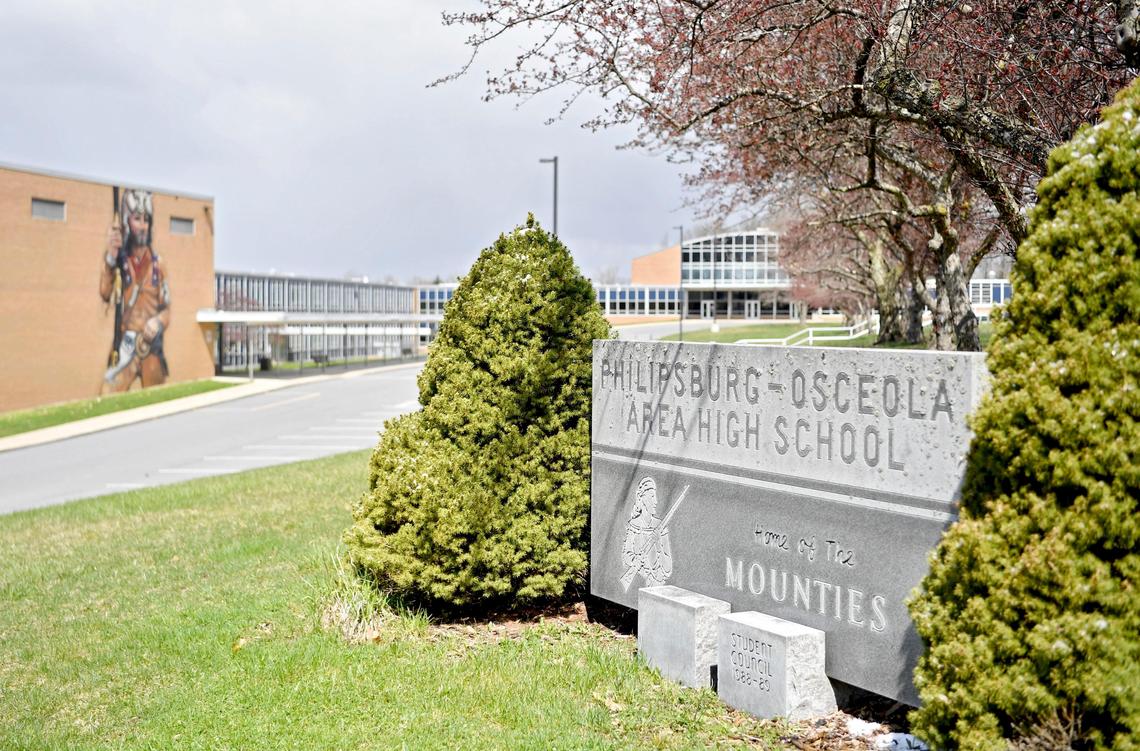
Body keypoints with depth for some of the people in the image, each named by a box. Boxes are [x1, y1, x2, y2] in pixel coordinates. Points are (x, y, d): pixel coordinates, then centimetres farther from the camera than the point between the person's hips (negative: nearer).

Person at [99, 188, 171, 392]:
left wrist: (158, 322, -12)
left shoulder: (156, 262, 7)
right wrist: (110, 257, -32)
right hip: (125, 343, -3)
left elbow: (166, 309, 10)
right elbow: (105, 293, -19)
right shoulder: (118, 257, -2)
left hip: (152, 345, 3)